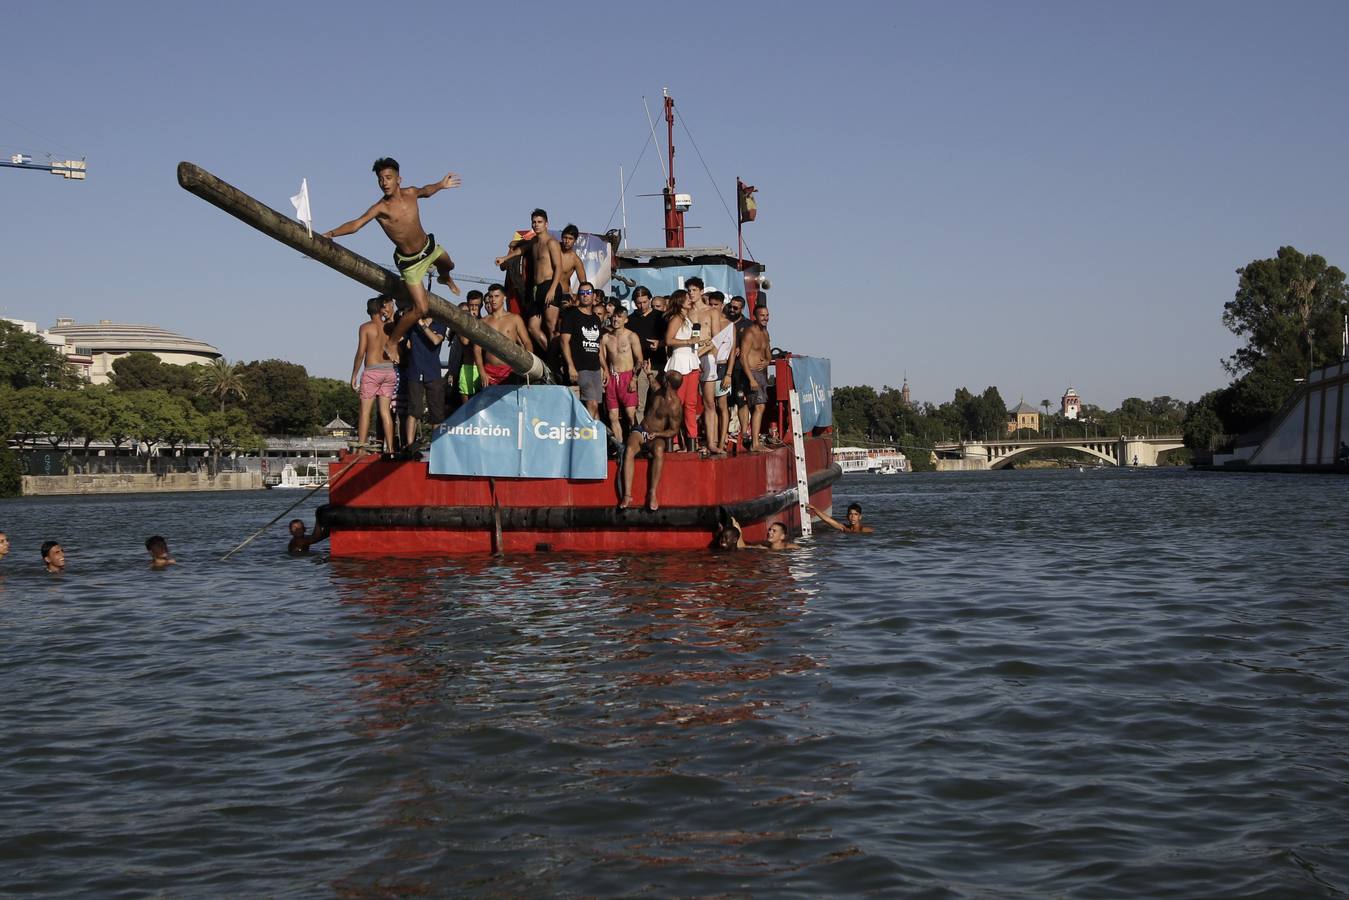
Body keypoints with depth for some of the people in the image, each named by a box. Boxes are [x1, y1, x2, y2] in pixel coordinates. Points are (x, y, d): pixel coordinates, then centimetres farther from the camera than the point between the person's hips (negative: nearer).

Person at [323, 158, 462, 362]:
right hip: (409, 261, -6)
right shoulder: (380, 208, -27)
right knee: (422, 308, -12)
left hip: (429, 246, 6)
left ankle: (444, 278, 74)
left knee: (448, 265, 36)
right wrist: (330, 234, -51)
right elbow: (355, 224, -40)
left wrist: (440, 185, 7)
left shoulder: (410, 193, -12)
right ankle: (392, 342, 5)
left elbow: (424, 191, 15)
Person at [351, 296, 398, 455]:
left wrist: (354, 375, -3)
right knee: (385, 411, 6)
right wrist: (390, 314, 26)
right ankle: (390, 447, 2)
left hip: (372, 371, -4)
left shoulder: (366, 327, -4)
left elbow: (360, 353, -9)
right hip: (389, 371, 4)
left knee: (365, 410, -1)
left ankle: (361, 447, -6)